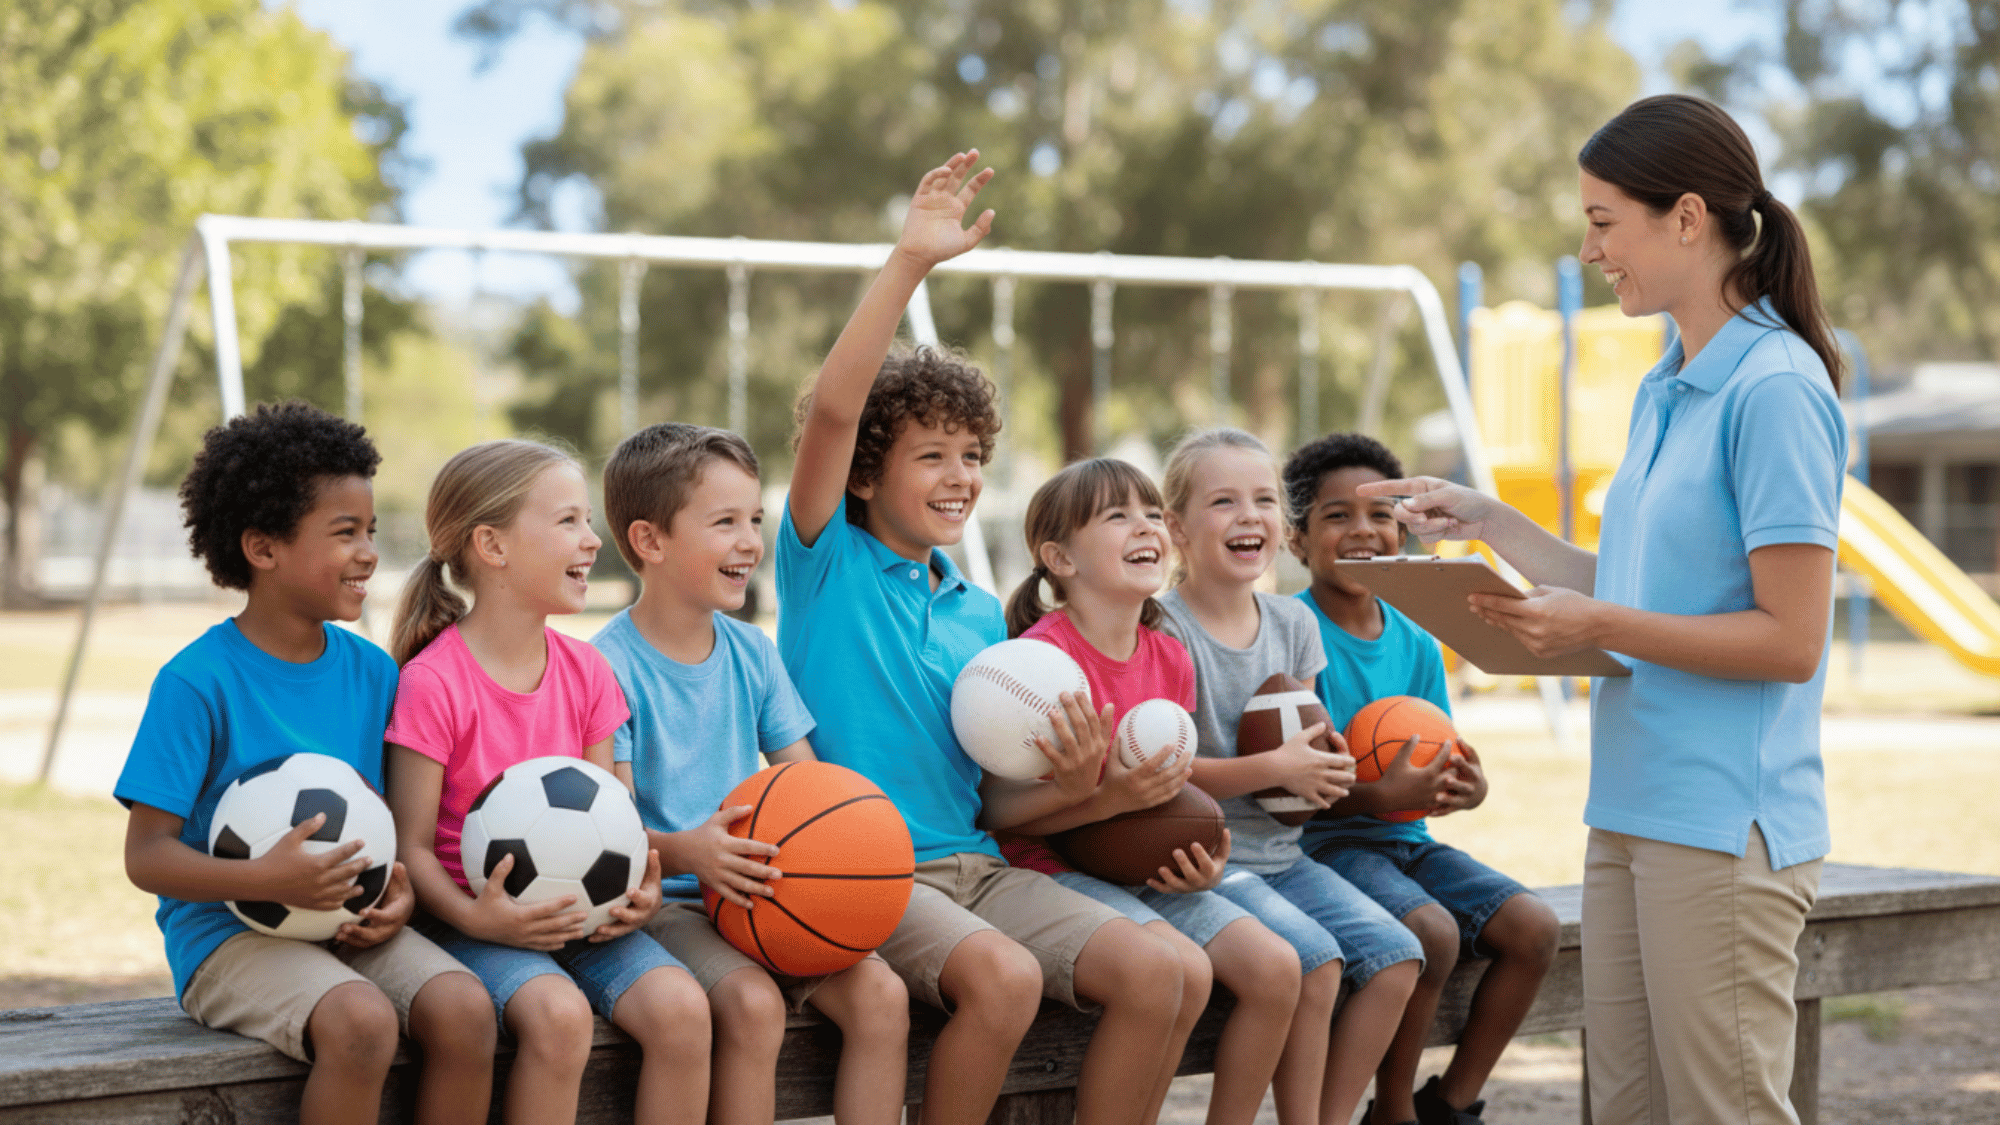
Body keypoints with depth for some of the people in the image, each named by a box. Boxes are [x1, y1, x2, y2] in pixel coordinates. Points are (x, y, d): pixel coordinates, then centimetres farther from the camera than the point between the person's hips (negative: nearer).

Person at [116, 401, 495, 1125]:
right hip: (227, 931, -5)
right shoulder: (197, 682, -10)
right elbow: (147, 855, -11)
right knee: (362, 1023, -33)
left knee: (463, 1009, -23)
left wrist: (400, 892, -5)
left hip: (354, 927, 5)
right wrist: (264, 879, -28)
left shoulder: (372, 671, 8)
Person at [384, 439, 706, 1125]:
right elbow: (413, 846, -10)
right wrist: (474, 916, -27)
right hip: (481, 919, -5)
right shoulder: (432, 683, -11)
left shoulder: (586, 671, 8)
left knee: (681, 1007, -21)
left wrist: (635, 891, -9)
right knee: (558, 1013, -33)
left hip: (582, 910, 5)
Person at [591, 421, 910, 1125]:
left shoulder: (752, 653, 11)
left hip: (764, 891, 6)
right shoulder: (611, 665, -9)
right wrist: (684, 852, -36)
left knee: (880, 993, -17)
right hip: (662, 900, -6)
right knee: (752, 1002, -32)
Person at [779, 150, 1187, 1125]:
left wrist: (1067, 782, -7)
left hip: (973, 863, 6)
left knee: (1154, 971, -16)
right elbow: (832, 410, -17)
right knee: (1004, 975, -33)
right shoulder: (829, 562, 1)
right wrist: (909, 263, -23)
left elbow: (988, 800, 16)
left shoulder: (981, 615, 16)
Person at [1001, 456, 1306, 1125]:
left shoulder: (1170, 659, 9)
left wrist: (1201, 861, -1)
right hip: (1055, 868, -7)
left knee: (1275, 967, -12)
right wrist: (1111, 798, -29)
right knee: (1184, 969, -29)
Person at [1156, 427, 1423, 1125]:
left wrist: (1325, 770, -3)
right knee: (1313, 958, -27)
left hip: (1282, 854, 7)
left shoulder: (1294, 623, 11)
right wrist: (1273, 768, -22)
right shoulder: (1163, 627, -11)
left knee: (1396, 955, -11)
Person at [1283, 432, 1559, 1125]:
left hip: (1407, 838, 7)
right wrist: (1382, 796, -31)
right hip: (1323, 839, -7)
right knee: (1433, 931, -30)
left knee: (1535, 927, -11)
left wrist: (1467, 788, -15)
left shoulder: (1418, 645, 10)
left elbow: (1441, 761, 10)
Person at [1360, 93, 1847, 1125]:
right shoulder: (1664, 391, 15)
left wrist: (1597, 628, -20)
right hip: (1631, 809, 9)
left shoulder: (1776, 391, -14)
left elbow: (1790, 640, -16)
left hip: (1724, 825, -9)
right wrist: (1488, 525, 15)